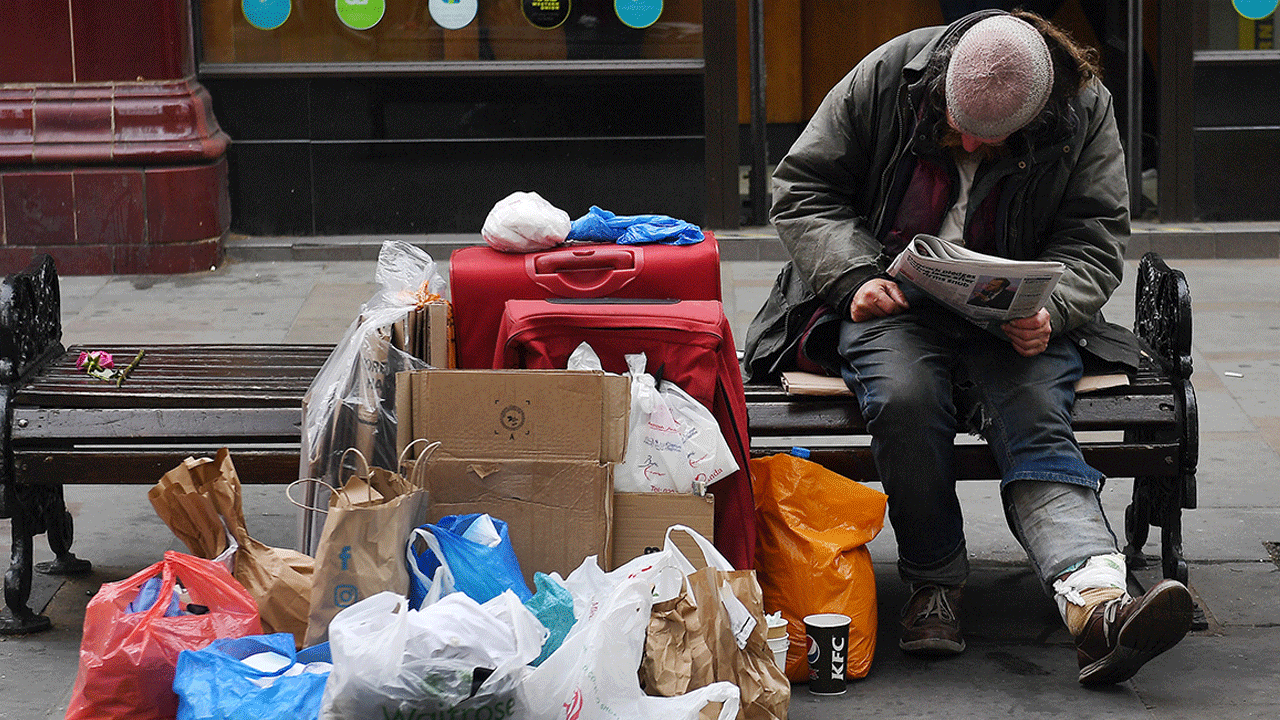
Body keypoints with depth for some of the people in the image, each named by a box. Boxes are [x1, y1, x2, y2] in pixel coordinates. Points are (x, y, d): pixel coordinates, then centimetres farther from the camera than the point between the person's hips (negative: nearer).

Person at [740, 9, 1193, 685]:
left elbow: (1093, 242, -2)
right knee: (906, 397, -34)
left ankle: (1096, 602, -52)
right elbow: (801, 188, 0)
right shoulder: (886, 78, -8)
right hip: (891, 301, 0)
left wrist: (1048, 312, -22)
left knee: (1034, 412, -31)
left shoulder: (1084, 111, -6)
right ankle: (934, 585, -16)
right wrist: (854, 276, -15)